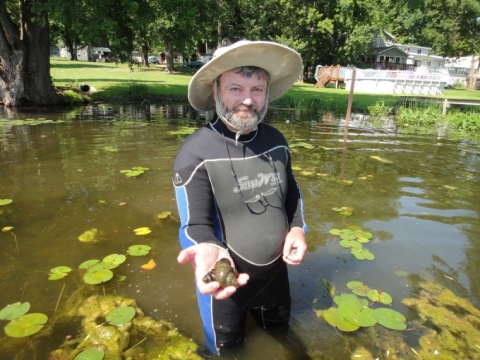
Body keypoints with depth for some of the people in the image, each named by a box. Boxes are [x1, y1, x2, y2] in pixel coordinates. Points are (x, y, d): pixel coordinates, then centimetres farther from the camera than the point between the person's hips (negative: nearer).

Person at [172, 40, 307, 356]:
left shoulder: (275, 141, -7)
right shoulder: (195, 153, -24)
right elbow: (196, 225, -23)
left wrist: (298, 228, -8)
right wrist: (208, 249, -44)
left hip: (276, 272, 5)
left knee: (279, 334, 34)